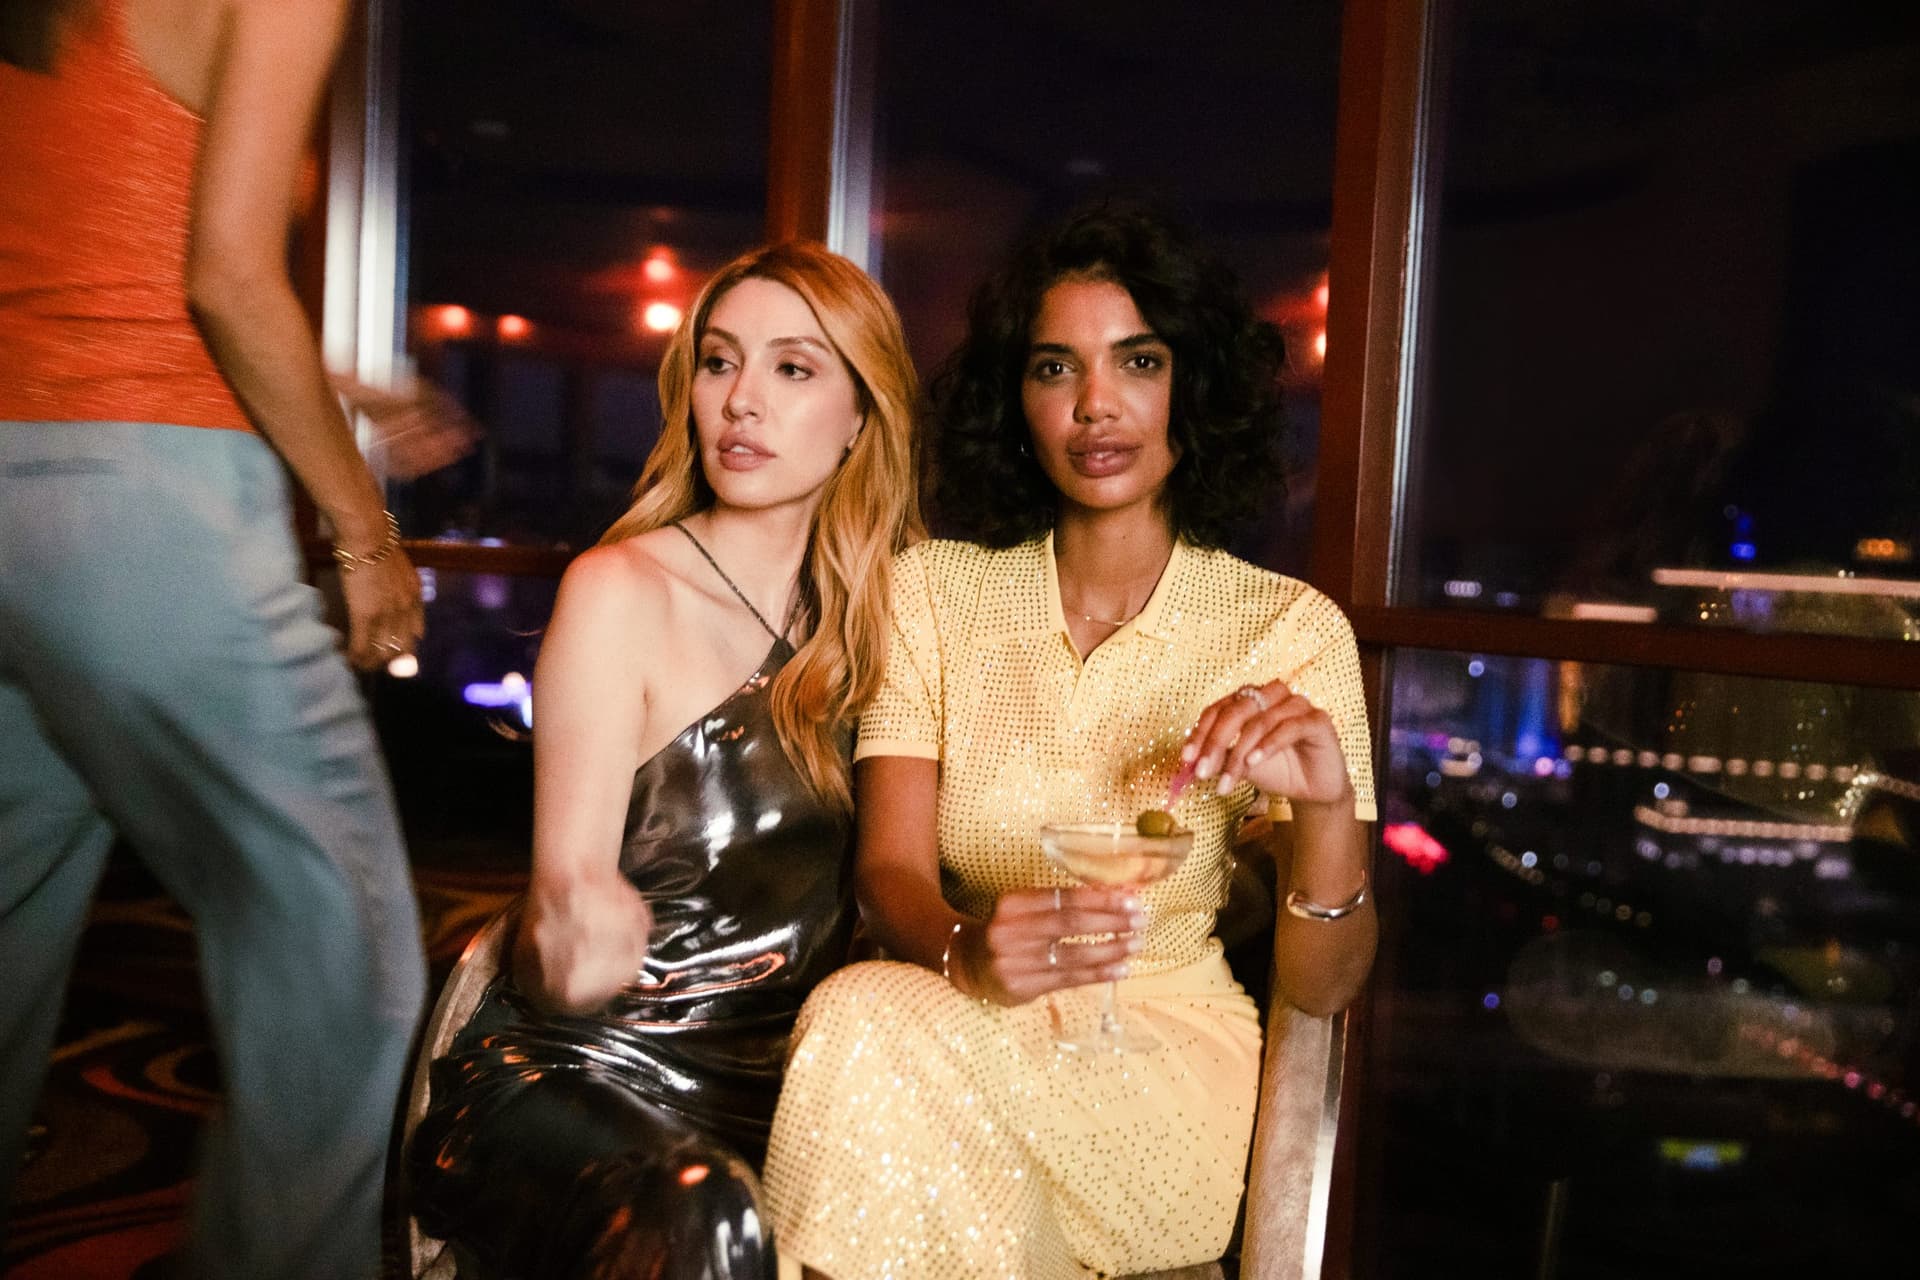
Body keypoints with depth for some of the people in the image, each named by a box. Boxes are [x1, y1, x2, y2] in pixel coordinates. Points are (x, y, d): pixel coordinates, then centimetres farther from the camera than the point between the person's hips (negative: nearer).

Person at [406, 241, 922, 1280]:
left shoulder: (865, 613, 8)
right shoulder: (621, 591, -8)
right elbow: (567, 903, -9)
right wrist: (569, 949, -25)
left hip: (773, 1087, 5)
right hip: (573, 1075, -4)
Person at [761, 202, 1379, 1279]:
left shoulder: (1290, 629, -3)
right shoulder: (933, 590, 3)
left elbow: (1323, 988, -4)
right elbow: (891, 873, -6)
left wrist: (1327, 812, -25)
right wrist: (965, 949, -30)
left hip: (1170, 1061, -2)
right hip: (962, 1033, 3)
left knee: (867, 1029, -30)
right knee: (863, 1007, -32)